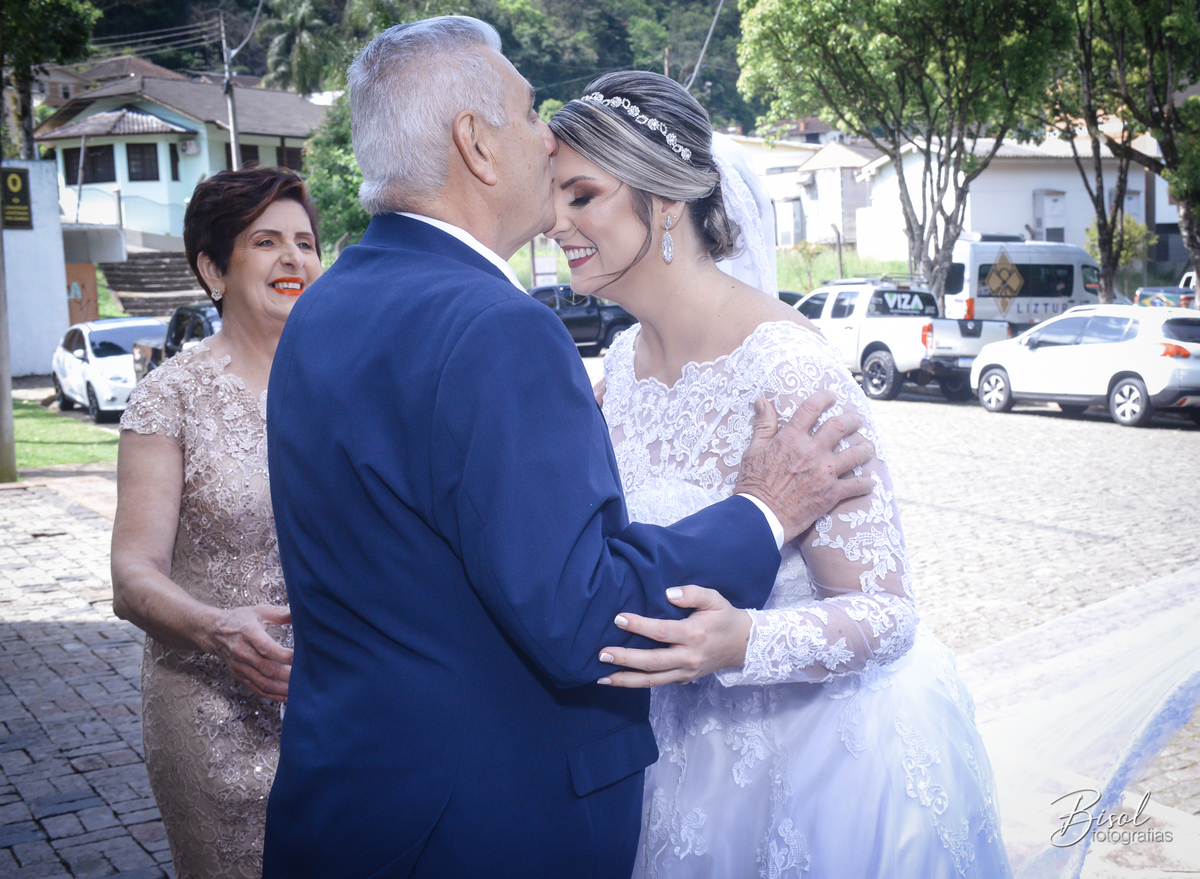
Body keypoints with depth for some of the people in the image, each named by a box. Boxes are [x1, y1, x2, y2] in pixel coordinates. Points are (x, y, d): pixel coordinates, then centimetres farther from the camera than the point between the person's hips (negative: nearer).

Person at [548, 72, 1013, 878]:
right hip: (698, 738, 7)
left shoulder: (785, 368, -26)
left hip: (834, 745, -6)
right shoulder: (625, 361, -2)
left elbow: (885, 613, -24)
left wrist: (739, 644, -41)